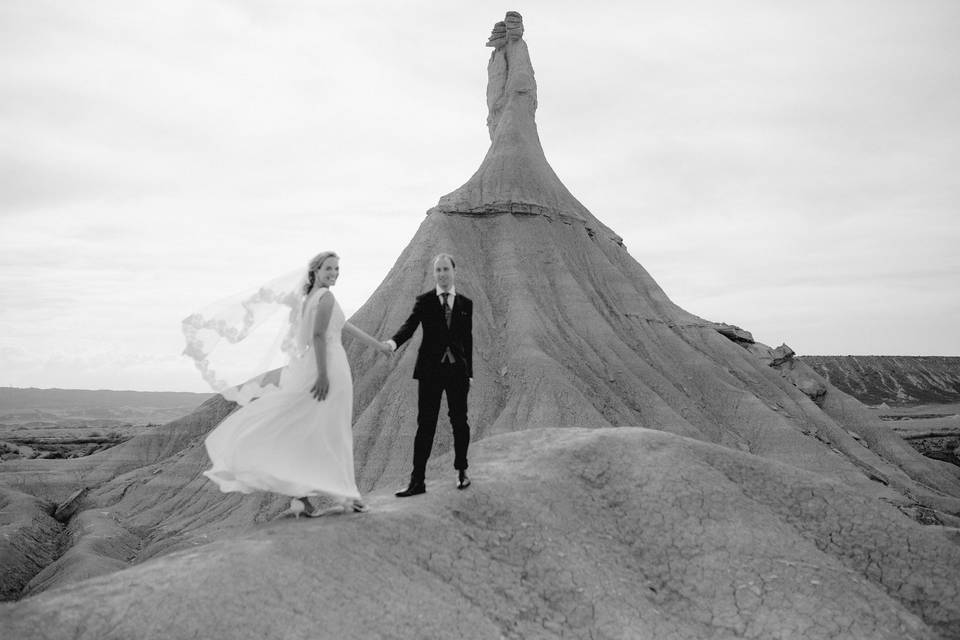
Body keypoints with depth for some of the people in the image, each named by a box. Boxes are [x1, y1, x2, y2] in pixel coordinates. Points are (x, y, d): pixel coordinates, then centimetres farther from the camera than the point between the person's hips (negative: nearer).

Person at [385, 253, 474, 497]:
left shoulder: (465, 303, 9)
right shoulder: (424, 301, 3)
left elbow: (467, 339, 10)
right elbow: (410, 325, -11)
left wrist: (469, 373, 8)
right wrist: (394, 342, -32)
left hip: (457, 370, 2)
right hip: (430, 369, -1)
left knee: (459, 422, 9)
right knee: (425, 425, -1)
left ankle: (461, 471, 28)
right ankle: (417, 481, 1)